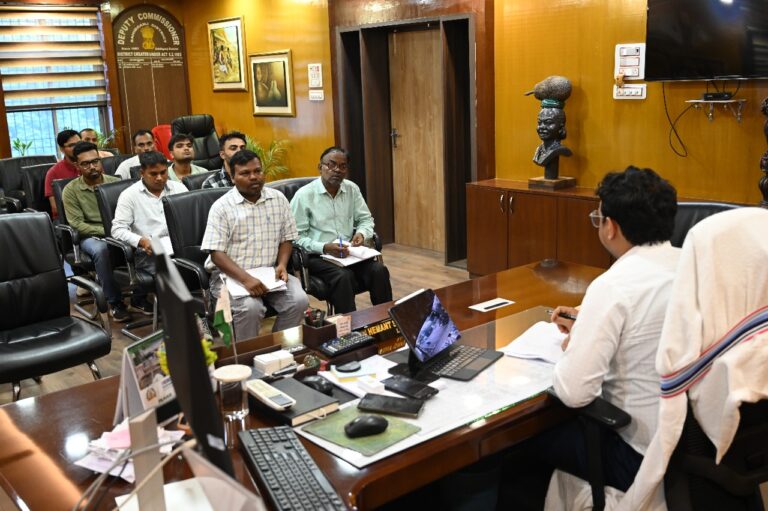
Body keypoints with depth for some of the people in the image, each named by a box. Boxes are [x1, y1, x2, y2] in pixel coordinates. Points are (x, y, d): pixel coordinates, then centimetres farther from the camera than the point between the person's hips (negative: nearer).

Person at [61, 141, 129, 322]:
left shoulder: (115, 183, 7)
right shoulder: (71, 190, -1)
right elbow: (77, 224, -9)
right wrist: (106, 231, -19)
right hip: (90, 236, -2)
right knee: (101, 249, -39)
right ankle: (115, 302, -25)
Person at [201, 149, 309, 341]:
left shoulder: (278, 199, 7)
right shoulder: (221, 207, -6)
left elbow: (286, 238, 14)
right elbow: (216, 253, -12)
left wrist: (282, 265, -7)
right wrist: (246, 279, -25)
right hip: (231, 275, -4)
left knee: (299, 300, -21)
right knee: (250, 307, -32)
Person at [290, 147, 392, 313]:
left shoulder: (352, 189, 7)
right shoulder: (304, 195, -7)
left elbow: (366, 219, 15)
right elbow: (297, 237, -9)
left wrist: (362, 233, -9)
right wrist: (324, 247, -23)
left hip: (350, 251, 4)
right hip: (318, 255, -4)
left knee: (379, 270, -22)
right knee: (344, 276, -33)